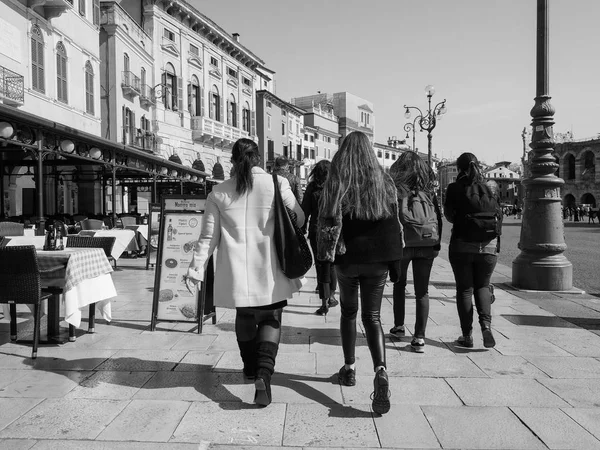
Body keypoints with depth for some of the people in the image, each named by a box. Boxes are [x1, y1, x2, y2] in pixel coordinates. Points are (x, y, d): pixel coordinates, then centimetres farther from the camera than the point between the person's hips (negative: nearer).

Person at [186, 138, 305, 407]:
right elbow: (299, 220, 2)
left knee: (245, 318, 22)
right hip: (270, 272, -2)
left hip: (236, 271, 2)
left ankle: (251, 368, 35)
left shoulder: (219, 193, 1)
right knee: (271, 320, 10)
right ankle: (264, 372, -9)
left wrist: (196, 268, 8)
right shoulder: (277, 184, -5)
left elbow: (208, 236, 2)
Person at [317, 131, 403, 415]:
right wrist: (394, 262, 13)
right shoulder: (384, 180, 2)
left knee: (348, 311, 19)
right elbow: (395, 223, 5)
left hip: (347, 258, -1)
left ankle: (349, 369, 27)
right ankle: (380, 371, -14)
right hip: (378, 258, 1)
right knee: (372, 316, 6)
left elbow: (328, 226, -9)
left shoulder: (335, 183, -6)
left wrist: (325, 269, -4)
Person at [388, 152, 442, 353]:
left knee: (399, 285, 19)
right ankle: (419, 337, 3)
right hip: (427, 244, 2)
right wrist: (437, 244, 13)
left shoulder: (395, 187, -3)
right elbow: (438, 217, 8)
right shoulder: (428, 189, 7)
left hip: (401, 243, -2)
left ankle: (399, 326, 27)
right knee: (422, 291, 5)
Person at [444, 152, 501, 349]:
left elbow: (449, 216, -1)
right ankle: (486, 324, -2)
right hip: (488, 246, 2)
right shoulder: (491, 188, 2)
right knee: (482, 286, 18)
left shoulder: (455, 188, -7)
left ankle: (467, 335, 11)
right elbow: (499, 218, 7)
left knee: (464, 289, 9)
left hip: (462, 246, -2)